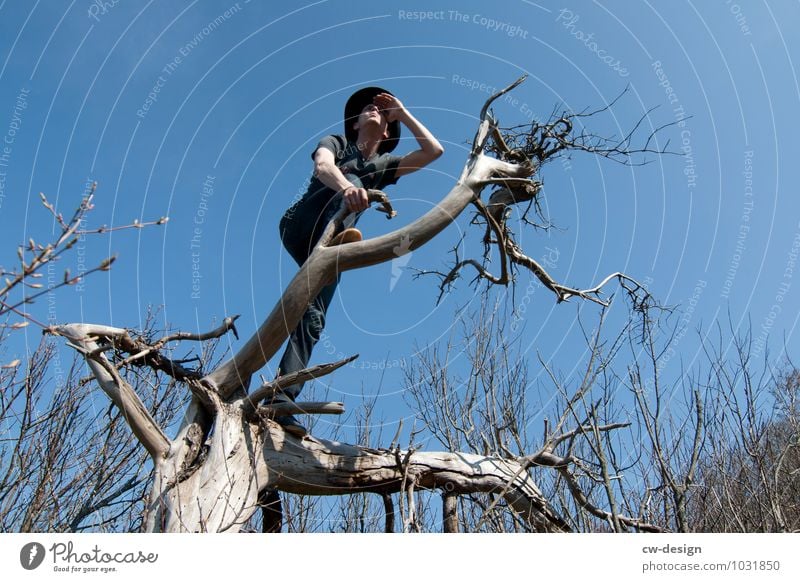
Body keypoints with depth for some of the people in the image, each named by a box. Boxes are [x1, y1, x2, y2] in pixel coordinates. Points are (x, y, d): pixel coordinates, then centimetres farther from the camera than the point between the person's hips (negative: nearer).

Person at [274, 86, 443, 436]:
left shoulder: (382, 166, 24)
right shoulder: (335, 143, 14)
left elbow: (434, 151, 14)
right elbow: (322, 166, -13)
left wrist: (402, 113, 17)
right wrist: (346, 187, -35)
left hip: (321, 247, 3)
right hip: (300, 225, -3)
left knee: (313, 316, -18)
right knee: (352, 180, -28)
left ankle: (281, 399, -31)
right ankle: (338, 238, -59)